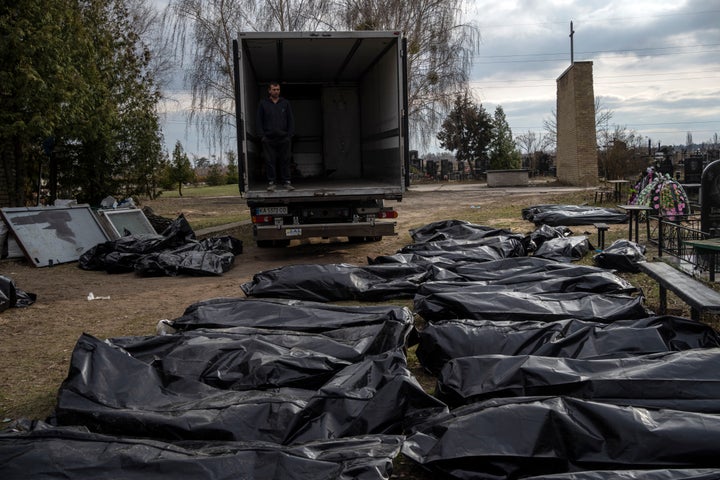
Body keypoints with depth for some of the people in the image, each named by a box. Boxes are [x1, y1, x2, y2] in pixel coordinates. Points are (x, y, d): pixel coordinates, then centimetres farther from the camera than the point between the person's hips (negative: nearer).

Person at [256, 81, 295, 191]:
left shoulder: (285, 103, 11)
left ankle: (286, 181, 6)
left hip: (283, 138, 1)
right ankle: (271, 182, 5)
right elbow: (259, 121, 8)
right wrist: (262, 135, -2)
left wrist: (290, 134, 1)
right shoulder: (263, 103, 9)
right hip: (269, 138, -1)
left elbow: (291, 120, 11)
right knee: (270, 161, 0)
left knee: (285, 160, 1)